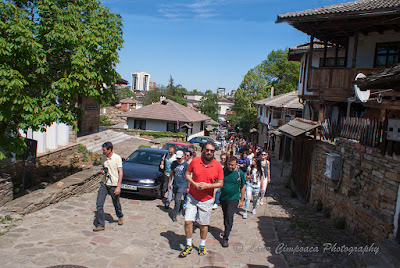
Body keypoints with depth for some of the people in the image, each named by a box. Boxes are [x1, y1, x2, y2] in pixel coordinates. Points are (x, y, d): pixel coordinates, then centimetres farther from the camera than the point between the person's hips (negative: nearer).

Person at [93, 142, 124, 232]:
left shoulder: (117, 158, -12)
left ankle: (120, 217, 41)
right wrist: (102, 171, -3)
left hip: (114, 185, -5)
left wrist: (118, 187, -17)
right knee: (99, 203, -4)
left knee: (116, 204, 11)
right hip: (104, 183, 5)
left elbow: (120, 173, -12)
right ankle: (100, 224, 5)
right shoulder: (104, 157, 5)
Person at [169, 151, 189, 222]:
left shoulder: (186, 165, -9)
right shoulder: (174, 163, 3)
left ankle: (174, 215, -3)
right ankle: (179, 208, 39)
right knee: (176, 199, 16)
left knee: (178, 200, -11)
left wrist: (188, 187, -4)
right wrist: (170, 183, 15)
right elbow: (171, 174, 15)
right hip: (175, 185, 5)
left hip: (182, 185, -5)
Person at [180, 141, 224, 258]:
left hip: (206, 200, 0)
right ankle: (188, 246, 18)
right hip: (192, 197, 1)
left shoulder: (218, 165, -10)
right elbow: (187, 174, 3)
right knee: (188, 221, -3)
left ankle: (202, 246, 34)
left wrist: (208, 185, -20)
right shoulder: (195, 161, -8)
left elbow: (221, 183, -4)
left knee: (204, 224, 11)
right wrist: (194, 184, -15)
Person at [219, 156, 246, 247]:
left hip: (234, 199, -3)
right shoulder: (223, 170, -4)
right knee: (225, 216, 15)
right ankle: (227, 230, 38)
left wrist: (241, 200, 4)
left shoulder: (240, 173, -8)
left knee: (229, 216, -13)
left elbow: (243, 187, 2)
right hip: (223, 198, 3)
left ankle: (225, 238, -8)